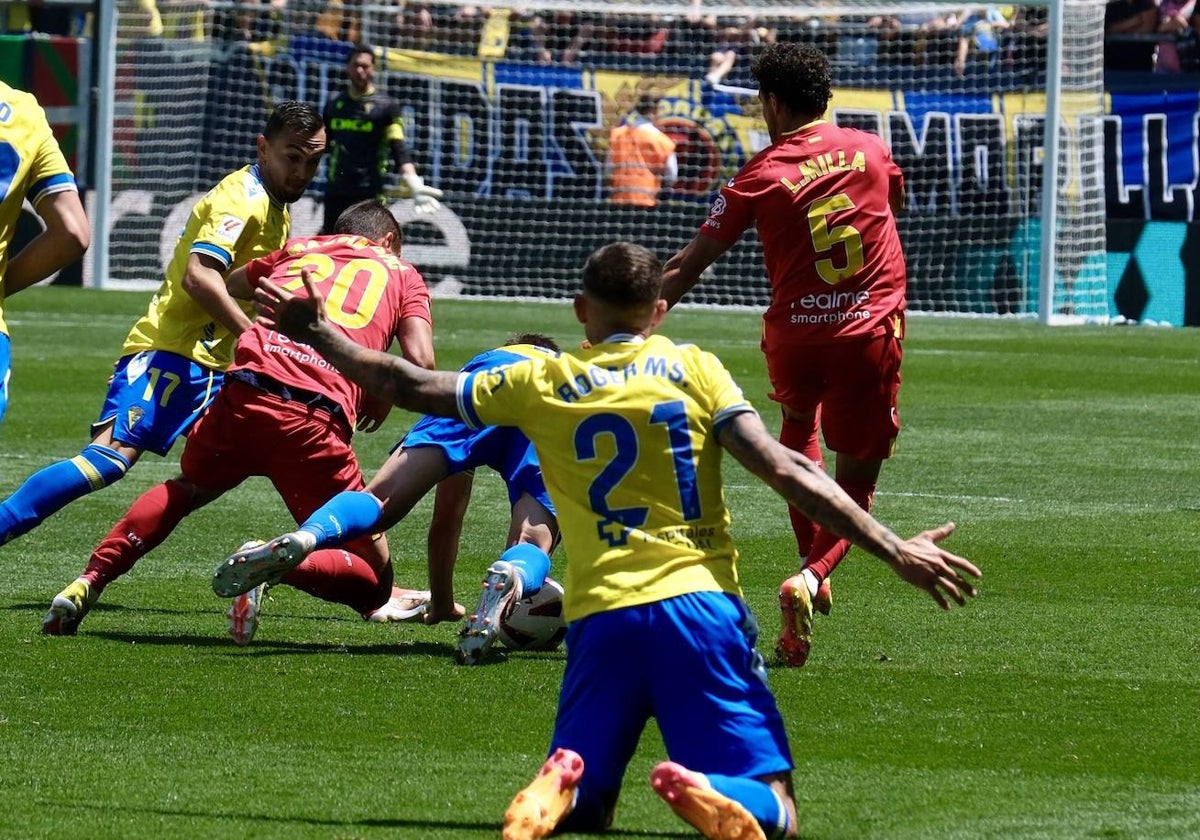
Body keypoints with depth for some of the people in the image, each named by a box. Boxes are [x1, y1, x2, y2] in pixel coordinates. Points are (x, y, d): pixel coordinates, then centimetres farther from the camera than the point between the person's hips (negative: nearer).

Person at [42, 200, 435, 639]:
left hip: (244, 391, 4)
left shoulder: (302, 248, 30)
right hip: (316, 418, -4)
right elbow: (421, 362, 6)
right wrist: (385, 396, 25)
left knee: (185, 489, 35)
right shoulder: (402, 274, 23)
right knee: (373, 578, 6)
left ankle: (88, 582, 17)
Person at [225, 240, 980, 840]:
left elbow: (408, 385, 19)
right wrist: (893, 550, -2)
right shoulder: (693, 369, 6)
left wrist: (314, 331, 34)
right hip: (698, 603, -2)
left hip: (599, 620, 2)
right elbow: (785, 470, -3)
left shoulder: (541, 383, 11)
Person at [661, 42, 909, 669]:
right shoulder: (870, 149, 4)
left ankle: (810, 562, 29)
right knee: (856, 479, 8)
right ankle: (811, 576, -18)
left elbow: (689, 266, -2)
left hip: (794, 338, 0)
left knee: (798, 426, 33)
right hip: (871, 335, 0)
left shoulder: (760, 176, -3)